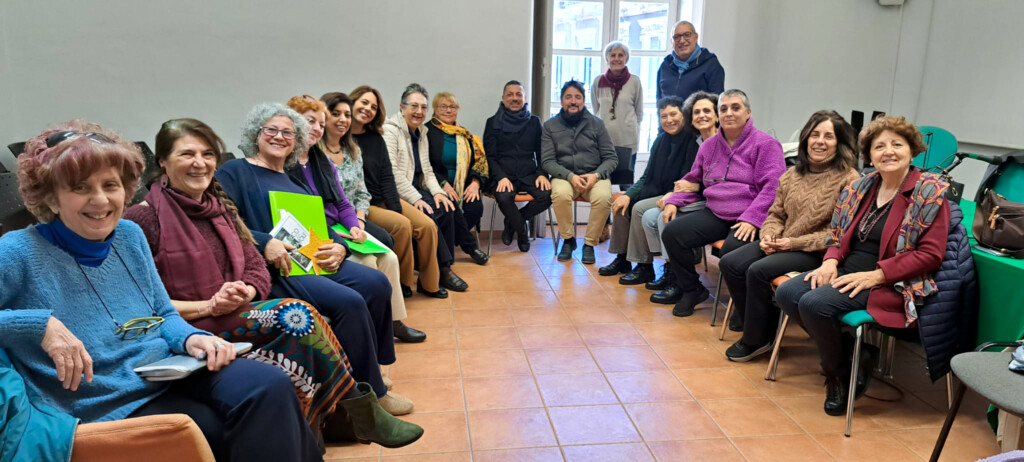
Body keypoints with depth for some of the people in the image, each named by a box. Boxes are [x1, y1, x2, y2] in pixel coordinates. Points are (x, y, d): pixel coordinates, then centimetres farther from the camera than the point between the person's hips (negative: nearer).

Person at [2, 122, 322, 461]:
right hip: (111, 407, -5)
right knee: (250, 431, -24)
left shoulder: (130, 235, 7)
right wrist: (40, 324, -28)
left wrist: (190, 337, -6)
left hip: (172, 374, 6)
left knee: (271, 387, -21)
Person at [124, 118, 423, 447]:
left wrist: (245, 292, -13)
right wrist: (207, 307, -20)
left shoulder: (220, 207, 13)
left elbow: (256, 267, 10)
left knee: (305, 321, -22)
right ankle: (359, 411, -10)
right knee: (296, 314, -24)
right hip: (190, 330, -6)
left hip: (235, 314, 6)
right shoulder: (143, 219, -8)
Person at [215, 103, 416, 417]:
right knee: (349, 302, -27)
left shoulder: (294, 181, 26)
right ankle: (371, 394, -11)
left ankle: (369, 372, -2)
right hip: (274, 271, -7)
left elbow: (324, 226, 22)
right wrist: (264, 243, -24)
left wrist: (339, 247, -1)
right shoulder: (234, 172, 5)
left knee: (376, 284, -16)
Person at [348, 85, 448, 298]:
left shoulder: (376, 139, 12)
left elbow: (387, 178, 7)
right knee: (402, 225, -26)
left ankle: (428, 284, 4)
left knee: (427, 226, -11)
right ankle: (400, 282, -5)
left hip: (384, 200, 6)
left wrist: (397, 209, -8)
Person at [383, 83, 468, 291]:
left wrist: (437, 192, -4)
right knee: (429, 215, -27)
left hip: (416, 190, 7)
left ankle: (444, 268, -10)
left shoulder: (422, 133, 16)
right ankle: (444, 269, -16)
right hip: (396, 194, -7)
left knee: (446, 209, -18)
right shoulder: (390, 130, -8)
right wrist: (415, 199, -22)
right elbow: (392, 173, -17)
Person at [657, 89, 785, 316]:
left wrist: (751, 219, -23)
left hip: (748, 221, -6)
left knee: (732, 251, -35)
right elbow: (692, 180, 28)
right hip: (715, 215, 6)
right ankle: (691, 290, 8)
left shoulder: (766, 144, -1)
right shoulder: (709, 146, 19)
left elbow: (772, 186, -12)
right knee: (672, 233, -12)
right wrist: (673, 201, 9)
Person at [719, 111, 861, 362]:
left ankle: (756, 339, -5)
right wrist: (769, 236, -7)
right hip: (781, 244, 7)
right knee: (729, 264, -10)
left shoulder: (849, 179, -10)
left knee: (758, 271, -26)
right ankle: (752, 319, 10)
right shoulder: (793, 174, 10)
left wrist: (797, 243, -20)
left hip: (816, 251, -7)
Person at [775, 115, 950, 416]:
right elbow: (837, 235, 17)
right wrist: (831, 261, -5)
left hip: (892, 285, -7)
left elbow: (931, 254, -13)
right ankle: (844, 354, 5)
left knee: (814, 303, -28)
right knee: (786, 293, -13)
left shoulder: (930, 193, -8)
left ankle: (839, 374, 0)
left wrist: (876, 275, -20)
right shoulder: (860, 188, 10)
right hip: (846, 271, 7)